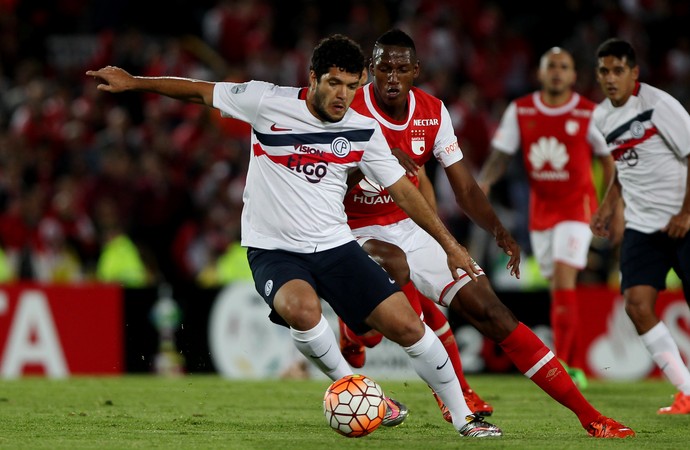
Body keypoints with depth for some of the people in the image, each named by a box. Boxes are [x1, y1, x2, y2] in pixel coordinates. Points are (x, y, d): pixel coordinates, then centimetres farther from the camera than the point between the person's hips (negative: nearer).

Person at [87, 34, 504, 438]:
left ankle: (464, 417, 11)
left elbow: (404, 190, 7)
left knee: (407, 324, -9)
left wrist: (450, 245, 5)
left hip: (336, 246, 3)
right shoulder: (268, 102, -10)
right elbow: (201, 91, 1)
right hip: (273, 250, -3)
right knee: (301, 308, -37)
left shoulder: (364, 132, -1)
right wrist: (133, 82, 1)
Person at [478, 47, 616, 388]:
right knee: (556, 287, 8)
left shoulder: (590, 114, -7)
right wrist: (484, 182, -17)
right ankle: (572, 367, 17)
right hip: (540, 207, 4)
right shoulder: (520, 111, 1)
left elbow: (609, 159, 3)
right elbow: (501, 154, 2)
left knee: (564, 278, -19)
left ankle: (561, 363, -21)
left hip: (576, 204, -4)